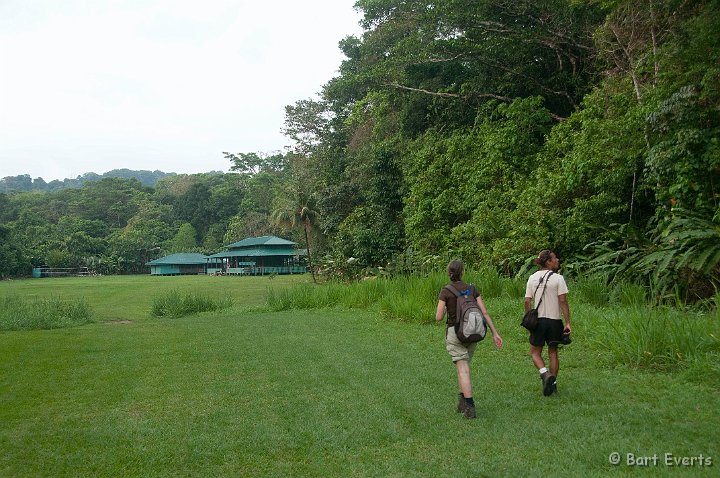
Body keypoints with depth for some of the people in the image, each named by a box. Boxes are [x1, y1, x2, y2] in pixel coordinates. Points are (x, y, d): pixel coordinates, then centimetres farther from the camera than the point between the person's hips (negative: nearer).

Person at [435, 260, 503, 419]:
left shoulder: (445, 291, -7)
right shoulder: (472, 289, 3)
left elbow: (438, 317, -9)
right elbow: (484, 312, -2)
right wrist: (495, 333, -1)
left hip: (454, 332, -4)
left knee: (463, 370, -7)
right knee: (463, 366, 20)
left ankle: (470, 407, -13)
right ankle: (461, 402, 22)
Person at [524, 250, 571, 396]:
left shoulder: (532, 278, 3)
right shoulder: (558, 278, -7)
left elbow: (527, 302, 2)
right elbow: (563, 301, -11)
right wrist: (567, 322, -9)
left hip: (538, 320, 1)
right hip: (554, 320, -1)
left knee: (535, 352, 11)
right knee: (553, 352, 13)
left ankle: (545, 373, -13)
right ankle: (553, 382, 16)